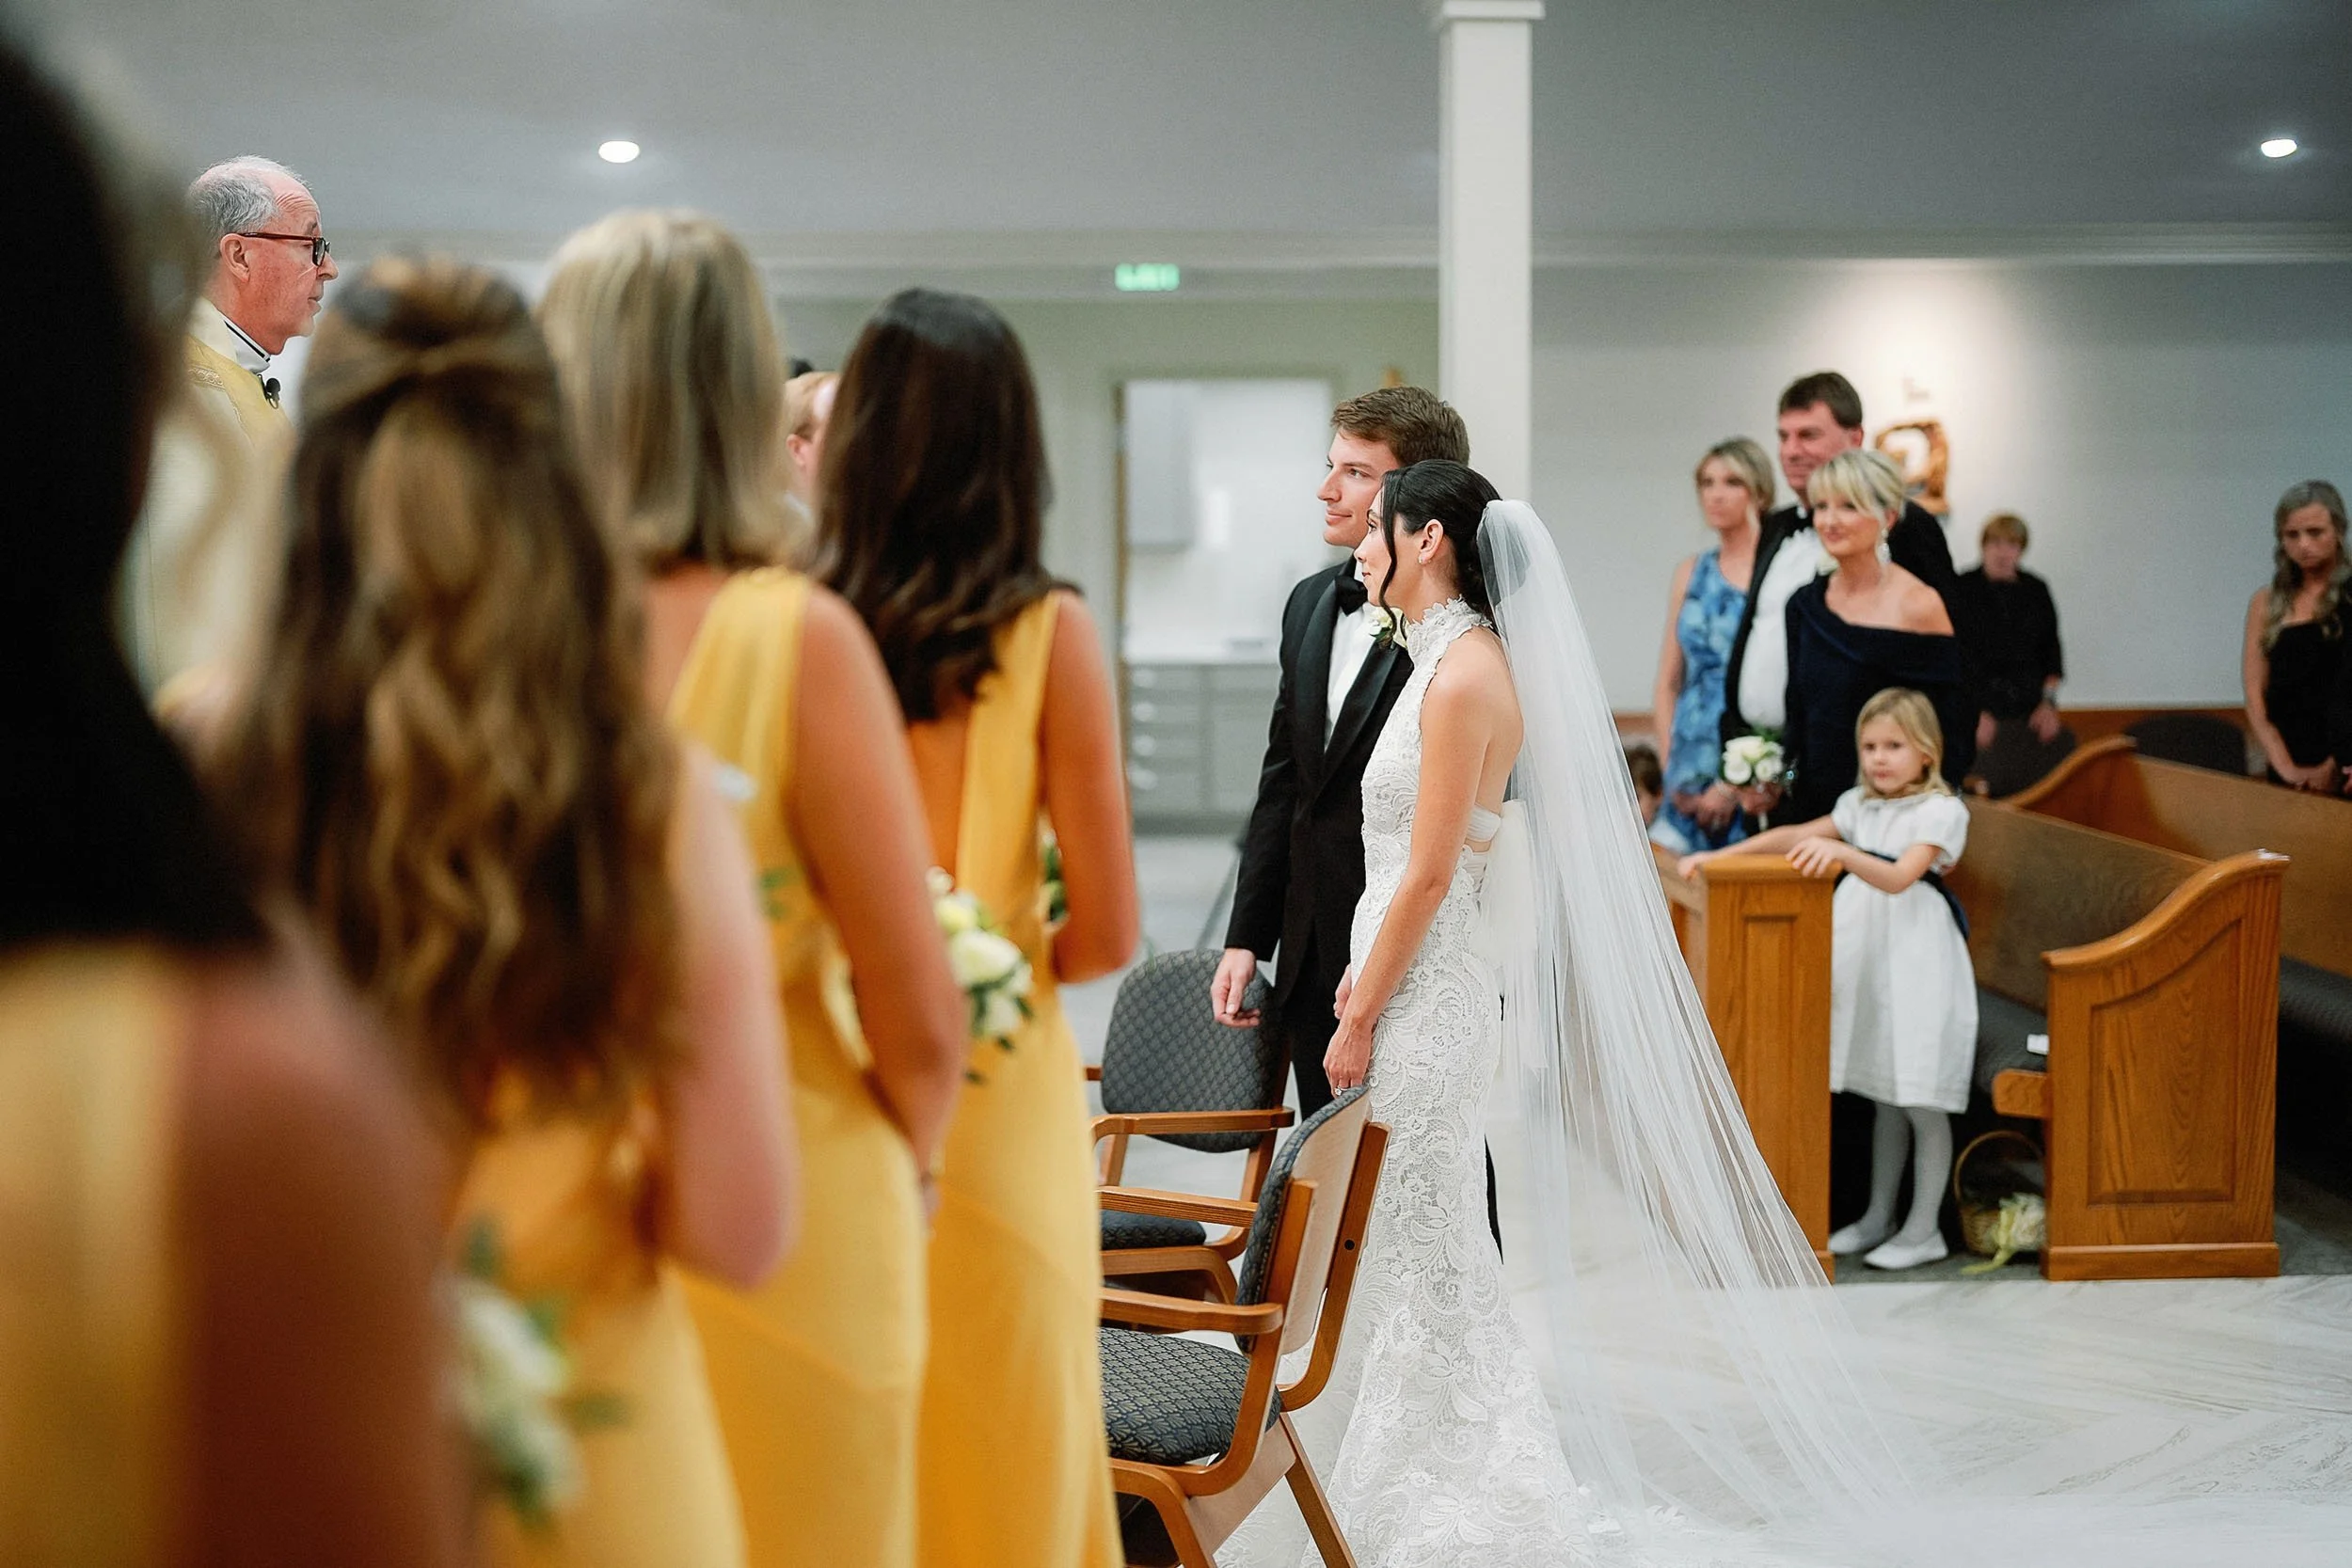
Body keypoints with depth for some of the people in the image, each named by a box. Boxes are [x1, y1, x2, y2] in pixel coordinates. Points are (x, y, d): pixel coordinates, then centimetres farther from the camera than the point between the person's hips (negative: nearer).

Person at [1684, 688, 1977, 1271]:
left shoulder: (1941, 811, -9)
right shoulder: (1860, 805, 12)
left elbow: (1899, 877, -22)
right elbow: (1793, 835, 11)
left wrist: (1842, 853, -36)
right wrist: (1719, 855, 5)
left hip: (1916, 961, -6)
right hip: (1866, 956, 6)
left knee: (1922, 1101, -1)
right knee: (1884, 1096, 15)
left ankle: (1924, 1229, 8)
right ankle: (1878, 1217, 23)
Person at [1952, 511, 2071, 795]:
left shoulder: (2035, 590, 12)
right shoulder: (1962, 589, 1)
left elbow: (2051, 649, 15)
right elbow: (1955, 655, -3)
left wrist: (2049, 702, 3)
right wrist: (1976, 712, -10)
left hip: (2029, 704, 4)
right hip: (1979, 702, -4)